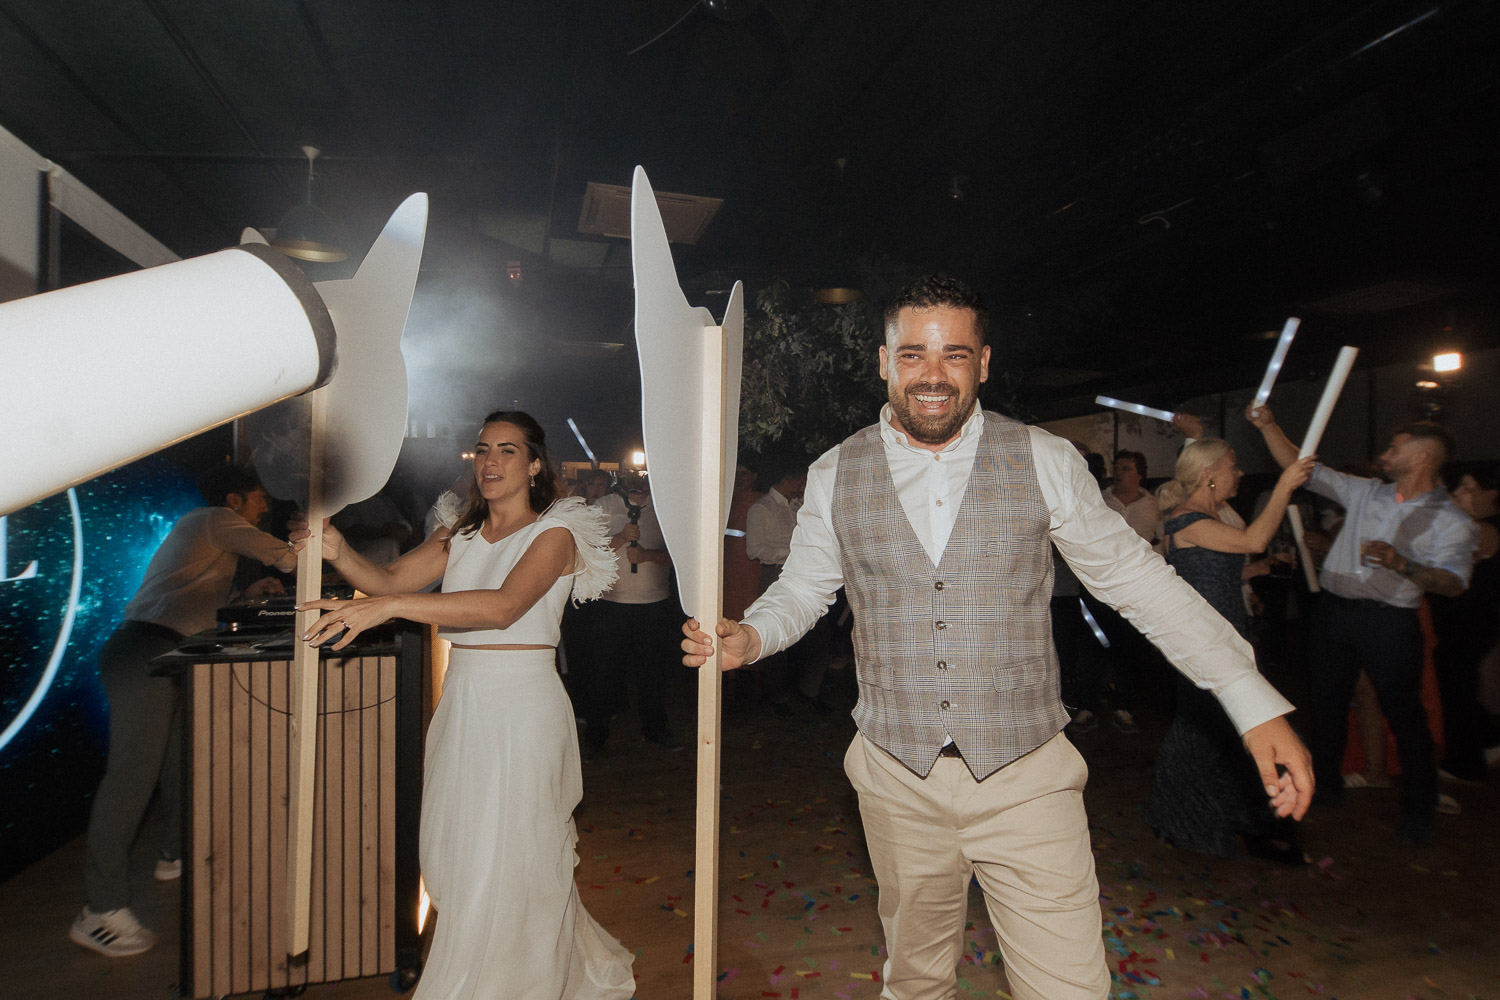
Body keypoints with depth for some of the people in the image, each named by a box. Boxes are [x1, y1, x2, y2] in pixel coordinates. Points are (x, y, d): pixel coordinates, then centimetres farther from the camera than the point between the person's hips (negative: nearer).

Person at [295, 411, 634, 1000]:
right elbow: (389, 578, 1)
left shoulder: (555, 533, -8)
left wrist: (390, 607, -32)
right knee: (455, 851, 14)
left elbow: (505, 605, -25)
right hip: (461, 703, 6)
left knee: (503, 858, 0)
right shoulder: (460, 533, 12)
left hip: (523, 707, -6)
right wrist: (340, 554, -20)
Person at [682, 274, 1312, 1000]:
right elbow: (802, 589, 8)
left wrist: (1256, 702, -4)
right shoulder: (834, 476, -1)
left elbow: (1135, 577, 0)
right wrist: (749, 637, -13)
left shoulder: (1046, 462, -5)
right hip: (898, 777, 2)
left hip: (1026, 776, -1)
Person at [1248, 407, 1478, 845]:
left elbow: (1452, 583, -15)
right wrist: (1268, 425, 3)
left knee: (1404, 713, 0)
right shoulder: (1365, 492, 9)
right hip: (1334, 610, 5)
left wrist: (1401, 564, -31)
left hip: (1389, 620, -5)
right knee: (1327, 701, 13)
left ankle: (1418, 812, 17)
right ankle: (1326, 784, 30)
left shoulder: (1453, 522, -3)